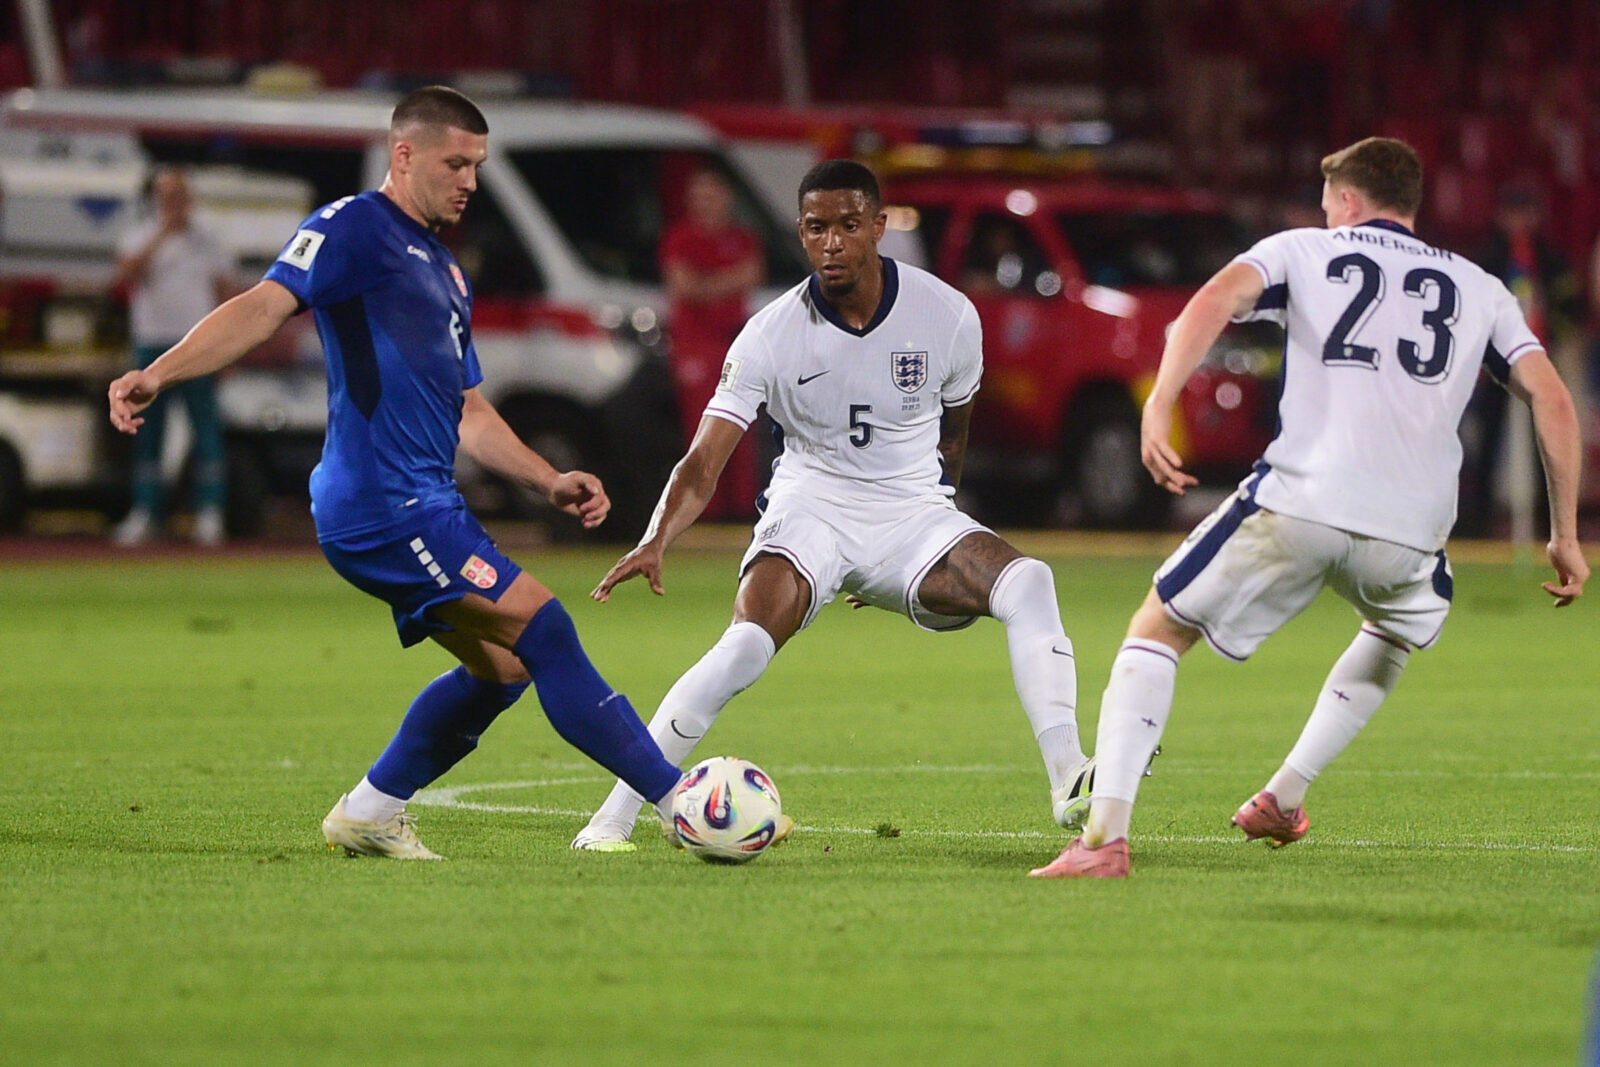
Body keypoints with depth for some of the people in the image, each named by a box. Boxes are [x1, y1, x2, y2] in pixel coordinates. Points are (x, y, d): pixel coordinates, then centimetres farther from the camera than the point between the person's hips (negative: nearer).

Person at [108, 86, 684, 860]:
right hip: (384, 504, -10)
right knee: (543, 630, -12)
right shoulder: (355, 230, -4)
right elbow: (265, 307, -17)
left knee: (502, 665, 14)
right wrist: (158, 374, -31)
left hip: (425, 503, 10)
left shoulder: (445, 274, 25)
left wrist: (551, 484, 18)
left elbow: (467, 414, 29)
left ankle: (370, 816, 21)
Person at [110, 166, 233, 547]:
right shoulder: (141, 238, 7)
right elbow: (127, 274, -13)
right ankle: (144, 513, 6)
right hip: (152, 343, 0)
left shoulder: (206, 241, 11)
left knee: (207, 427, -7)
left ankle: (209, 515, -8)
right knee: (147, 432, 2)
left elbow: (223, 294, 12)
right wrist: (162, 235, -15)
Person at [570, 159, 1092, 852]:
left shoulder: (947, 315, -6)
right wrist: (656, 542, -33)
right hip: (809, 509, -2)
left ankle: (1068, 784, -30)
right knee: (746, 645, -28)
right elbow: (703, 463, -15)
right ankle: (613, 818, -20)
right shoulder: (772, 334, -12)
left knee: (1027, 583, -27)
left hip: (913, 514, 2)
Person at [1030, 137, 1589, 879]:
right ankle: (1285, 797, 33)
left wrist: (1160, 404, -13)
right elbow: (1551, 398, 14)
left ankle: (1105, 834, -4)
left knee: (1158, 631, 13)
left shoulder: (1302, 250, 18)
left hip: (1297, 503, -2)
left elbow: (1216, 299, -2)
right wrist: (1565, 535, 17)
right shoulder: (1478, 288, 24)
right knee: (1398, 634, 38)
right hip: (1410, 529, 2)